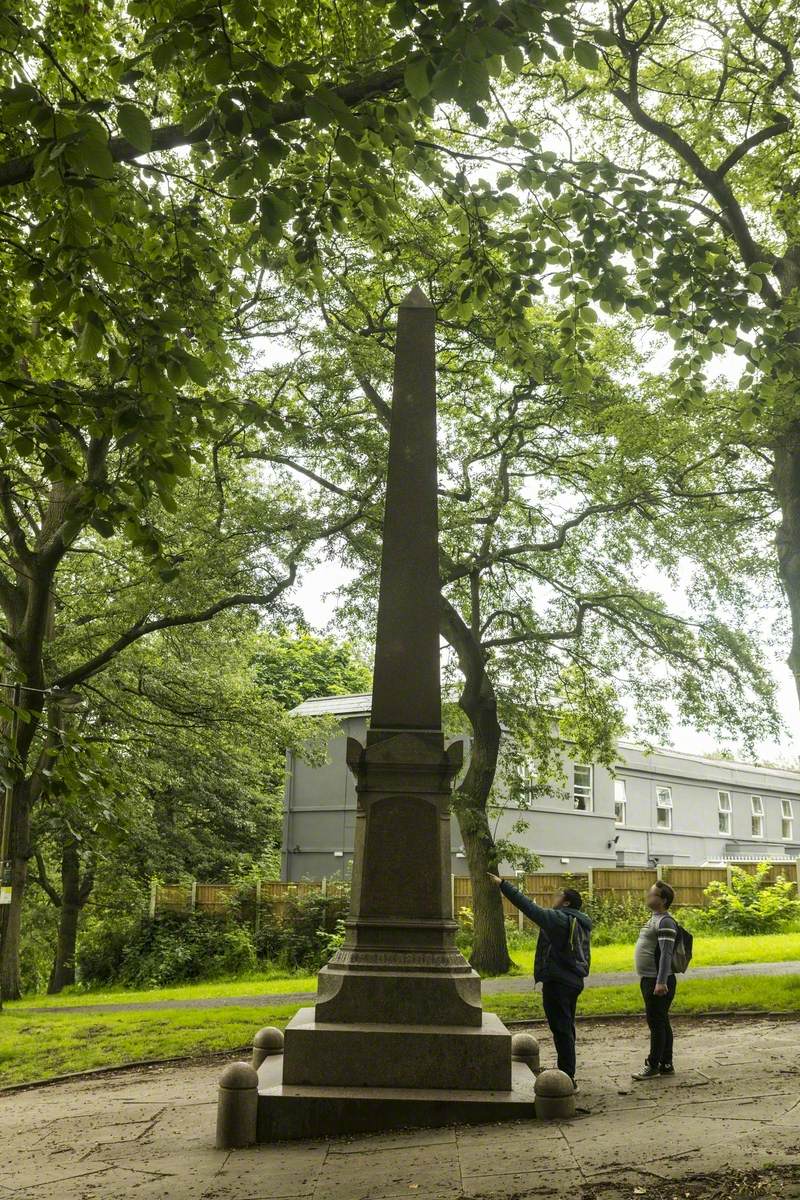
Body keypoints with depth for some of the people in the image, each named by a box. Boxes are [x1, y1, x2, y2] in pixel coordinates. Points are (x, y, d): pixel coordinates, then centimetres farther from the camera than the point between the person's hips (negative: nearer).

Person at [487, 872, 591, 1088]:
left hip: (558, 982, -9)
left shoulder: (558, 918, -16)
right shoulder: (583, 924, 11)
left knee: (561, 1030, -5)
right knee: (567, 1028, 18)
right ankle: (567, 1074, 26)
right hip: (575, 980, 9)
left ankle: (568, 1077, -4)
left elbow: (529, 907, -18)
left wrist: (503, 885, -15)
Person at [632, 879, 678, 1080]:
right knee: (661, 1023, 13)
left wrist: (661, 982, -27)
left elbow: (666, 954, -22)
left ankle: (653, 1065, 2)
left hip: (658, 981, -10)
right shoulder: (654, 919, 16)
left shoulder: (665, 922, -15)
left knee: (657, 1023, -3)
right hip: (649, 980, 10)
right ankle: (666, 1065, 19)